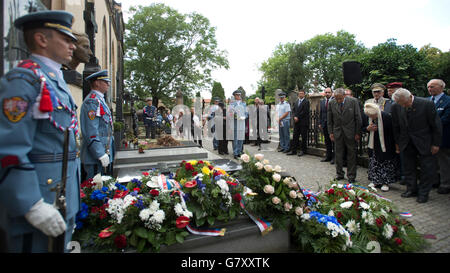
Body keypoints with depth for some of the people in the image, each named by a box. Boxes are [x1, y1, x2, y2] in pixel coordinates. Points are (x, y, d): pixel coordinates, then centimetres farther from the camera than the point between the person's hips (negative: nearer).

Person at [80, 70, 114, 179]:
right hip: (95, 157, -10)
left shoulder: (100, 100, 18)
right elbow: (91, 132, -22)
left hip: (103, 153, 10)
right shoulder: (92, 101, -14)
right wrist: (101, 155, -22)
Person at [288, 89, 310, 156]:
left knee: (304, 137, 2)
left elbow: (305, 111, -13)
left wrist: (298, 117, -12)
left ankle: (303, 150, 10)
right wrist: (295, 117, -4)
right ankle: (293, 150, 10)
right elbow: (294, 110, 14)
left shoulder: (306, 102, -4)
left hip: (303, 122, -6)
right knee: (295, 136, 6)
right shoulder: (296, 102, 17)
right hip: (296, 122, 6)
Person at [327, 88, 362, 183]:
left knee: (351, 155, 6)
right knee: (338, 155, 8)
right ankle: (339, 174, 22)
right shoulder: (331, 103, -2)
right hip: (337, 132, 2)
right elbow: (329, 120, 5)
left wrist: (358, 133, -5)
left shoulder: (353, 101, -7)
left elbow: (358, 118, -4)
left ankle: (351, 176, 17)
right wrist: (331, 132, 2)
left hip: (350, 132, -2)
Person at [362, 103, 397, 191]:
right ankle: (375, 181, 23)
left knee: (386, 163, 4)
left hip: (385, 145, -4)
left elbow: (392, 131, -11)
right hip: (373, 144, 4)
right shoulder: (366, 116, -9)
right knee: (373, 163, 10)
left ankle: (385, 183, 15)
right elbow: (363, 127, 7)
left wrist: (393, 146, -10)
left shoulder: (386, 117, -21)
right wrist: (368, 128, -16)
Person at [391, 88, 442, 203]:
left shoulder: (427, 104, -16)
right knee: (408, 167, 12)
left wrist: (436, 144, -7)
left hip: (424, 142, -3)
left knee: (427, 169, 5)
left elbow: (436, 125, -8)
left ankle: (423, 193, 18)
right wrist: (397, 143, 7)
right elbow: (396, 126, 5)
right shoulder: (396, 107, -7)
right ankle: (411, 189, 27)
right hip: (407, 143, 3)